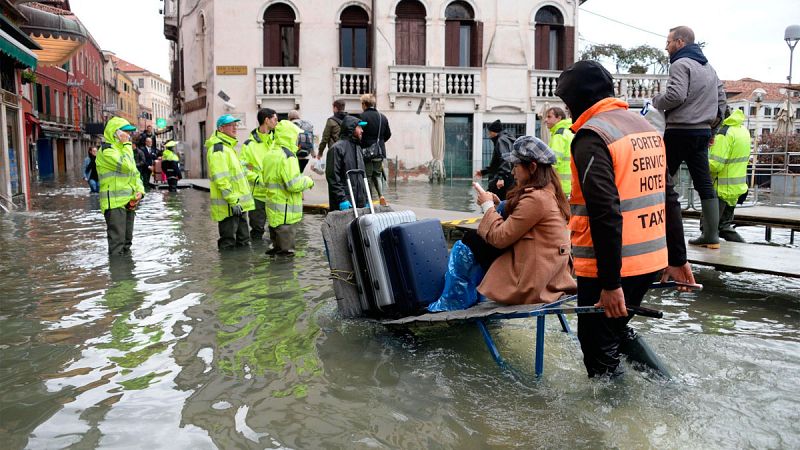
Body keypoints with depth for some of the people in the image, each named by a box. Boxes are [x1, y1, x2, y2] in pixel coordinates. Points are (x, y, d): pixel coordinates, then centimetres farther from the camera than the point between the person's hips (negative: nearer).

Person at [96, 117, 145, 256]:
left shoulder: (123, 149, 19)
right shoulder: (106, 150, -11)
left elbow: (135, 172, 21)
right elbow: (126, 165, -24)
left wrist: (139, 190, 3)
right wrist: (127, 144, -13)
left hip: (129, 202, 9)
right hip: (115, 203, -9)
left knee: (127, 240, 17)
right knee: (117, 242, -9)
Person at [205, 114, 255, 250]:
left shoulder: (228, 147, 19)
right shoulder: (217, 149, -14)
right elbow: (221, 179, -22)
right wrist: (233, 201, -23)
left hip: (238, 204, 10)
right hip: (228, 206, -10)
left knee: (243, 241, 17)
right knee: (228, 243, -2)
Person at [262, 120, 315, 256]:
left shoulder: (270, 154, 11)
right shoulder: (287, 156, -20)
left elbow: (265, 179, 20)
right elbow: (293, 184, -24)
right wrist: (308, 181, -8)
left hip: (273, 203, 9)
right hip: (286, 208, -9)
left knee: (275, 231, 20)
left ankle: (276, 249, 32)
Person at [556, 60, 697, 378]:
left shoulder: (591, 137, -15)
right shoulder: (645, 127, 13)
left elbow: (605, 213, -23)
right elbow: (668, 198, 14)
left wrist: (610, 282, -21)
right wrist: (677, 257, 18)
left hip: (611, 266, -9)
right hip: (651, 259, 9)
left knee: (598, 345, 7)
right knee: (617, 329, 27)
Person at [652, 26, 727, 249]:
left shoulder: (681, 64, -9)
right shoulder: (708, 67, 19)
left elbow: (675, 96, -21)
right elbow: (721, 96, 21)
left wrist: (656, 101, -4)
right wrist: (713, 120, 23)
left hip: (680, 130, -8)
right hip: (703, 131, 8)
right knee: (704, 182, 6)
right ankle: (711, 235, 6)